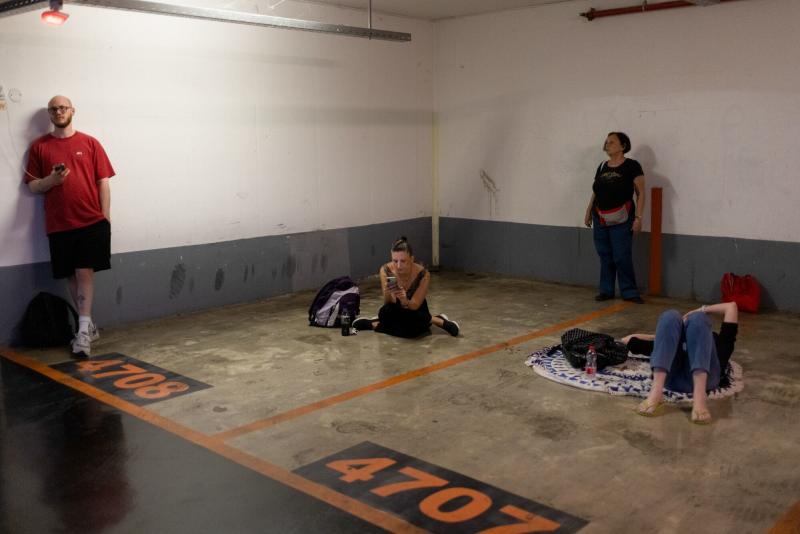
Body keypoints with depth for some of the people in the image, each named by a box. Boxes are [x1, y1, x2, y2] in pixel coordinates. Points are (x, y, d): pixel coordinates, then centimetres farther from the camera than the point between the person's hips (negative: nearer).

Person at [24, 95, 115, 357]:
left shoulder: (89, 143, 5)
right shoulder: (39, 146, 8)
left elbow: (103, 182, 4)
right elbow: (32, 185, 9)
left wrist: (105, 217, -3)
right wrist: (50, 180, -12)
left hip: (91, 220, -2)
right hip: (58, 224, 2)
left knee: (85, 272, -6)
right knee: (72, 276, 7)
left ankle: (83, 331, -6)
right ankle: (88, 326, 19)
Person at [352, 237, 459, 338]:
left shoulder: (423, 274, -28)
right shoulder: (385, 270, -23)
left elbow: (414, 306, -26)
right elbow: (388, 303, -25)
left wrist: (405, 300, -49)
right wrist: (387, 293, -48)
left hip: (416, 312, -3)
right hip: (396, 311, 3)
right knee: (386, 311, -33)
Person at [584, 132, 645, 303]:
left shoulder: (632, 166, -6)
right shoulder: (602, 167, 10)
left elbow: (641, 193, -7)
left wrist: (638, 217, -12)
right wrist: (588, 212, 15)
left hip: (621, 220, -5)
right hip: (600, 220, 5)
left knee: (622, 257, -5)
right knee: (605, 257, 9)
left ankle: (629, 292, 6)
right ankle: (606, 290, 18)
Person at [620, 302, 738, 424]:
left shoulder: (717, 344, 40)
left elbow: (731, 306, 38)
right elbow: (626, 340, 42)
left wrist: (701, 310, 44)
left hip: (703, 376, -1)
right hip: (671, 376, 1)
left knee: (698, 318, -15)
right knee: (670, 316, -12)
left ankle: (699, 396, -36)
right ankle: (656, 392, -33)